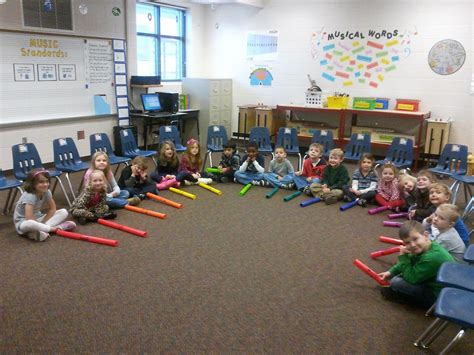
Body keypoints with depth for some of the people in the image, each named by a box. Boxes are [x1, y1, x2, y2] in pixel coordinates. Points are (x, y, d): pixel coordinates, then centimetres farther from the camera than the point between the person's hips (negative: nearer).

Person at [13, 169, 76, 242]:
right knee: (29, 224, -44)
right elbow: (29, 219, -34)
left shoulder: (46, 192, -9)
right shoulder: (29, 196, -28)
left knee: (63, 212, -7)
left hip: (37, 218, 8)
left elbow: (52, 209, -1)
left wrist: (43, 222, -14)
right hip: (22, 222, -8)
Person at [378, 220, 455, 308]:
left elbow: (411, 279, -24)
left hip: (437, 295, -9)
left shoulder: (432, 258, -34)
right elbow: (410, 261, 13)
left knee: (396, 283, -16)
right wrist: (391, 272, 7)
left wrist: (403, 256, -22)